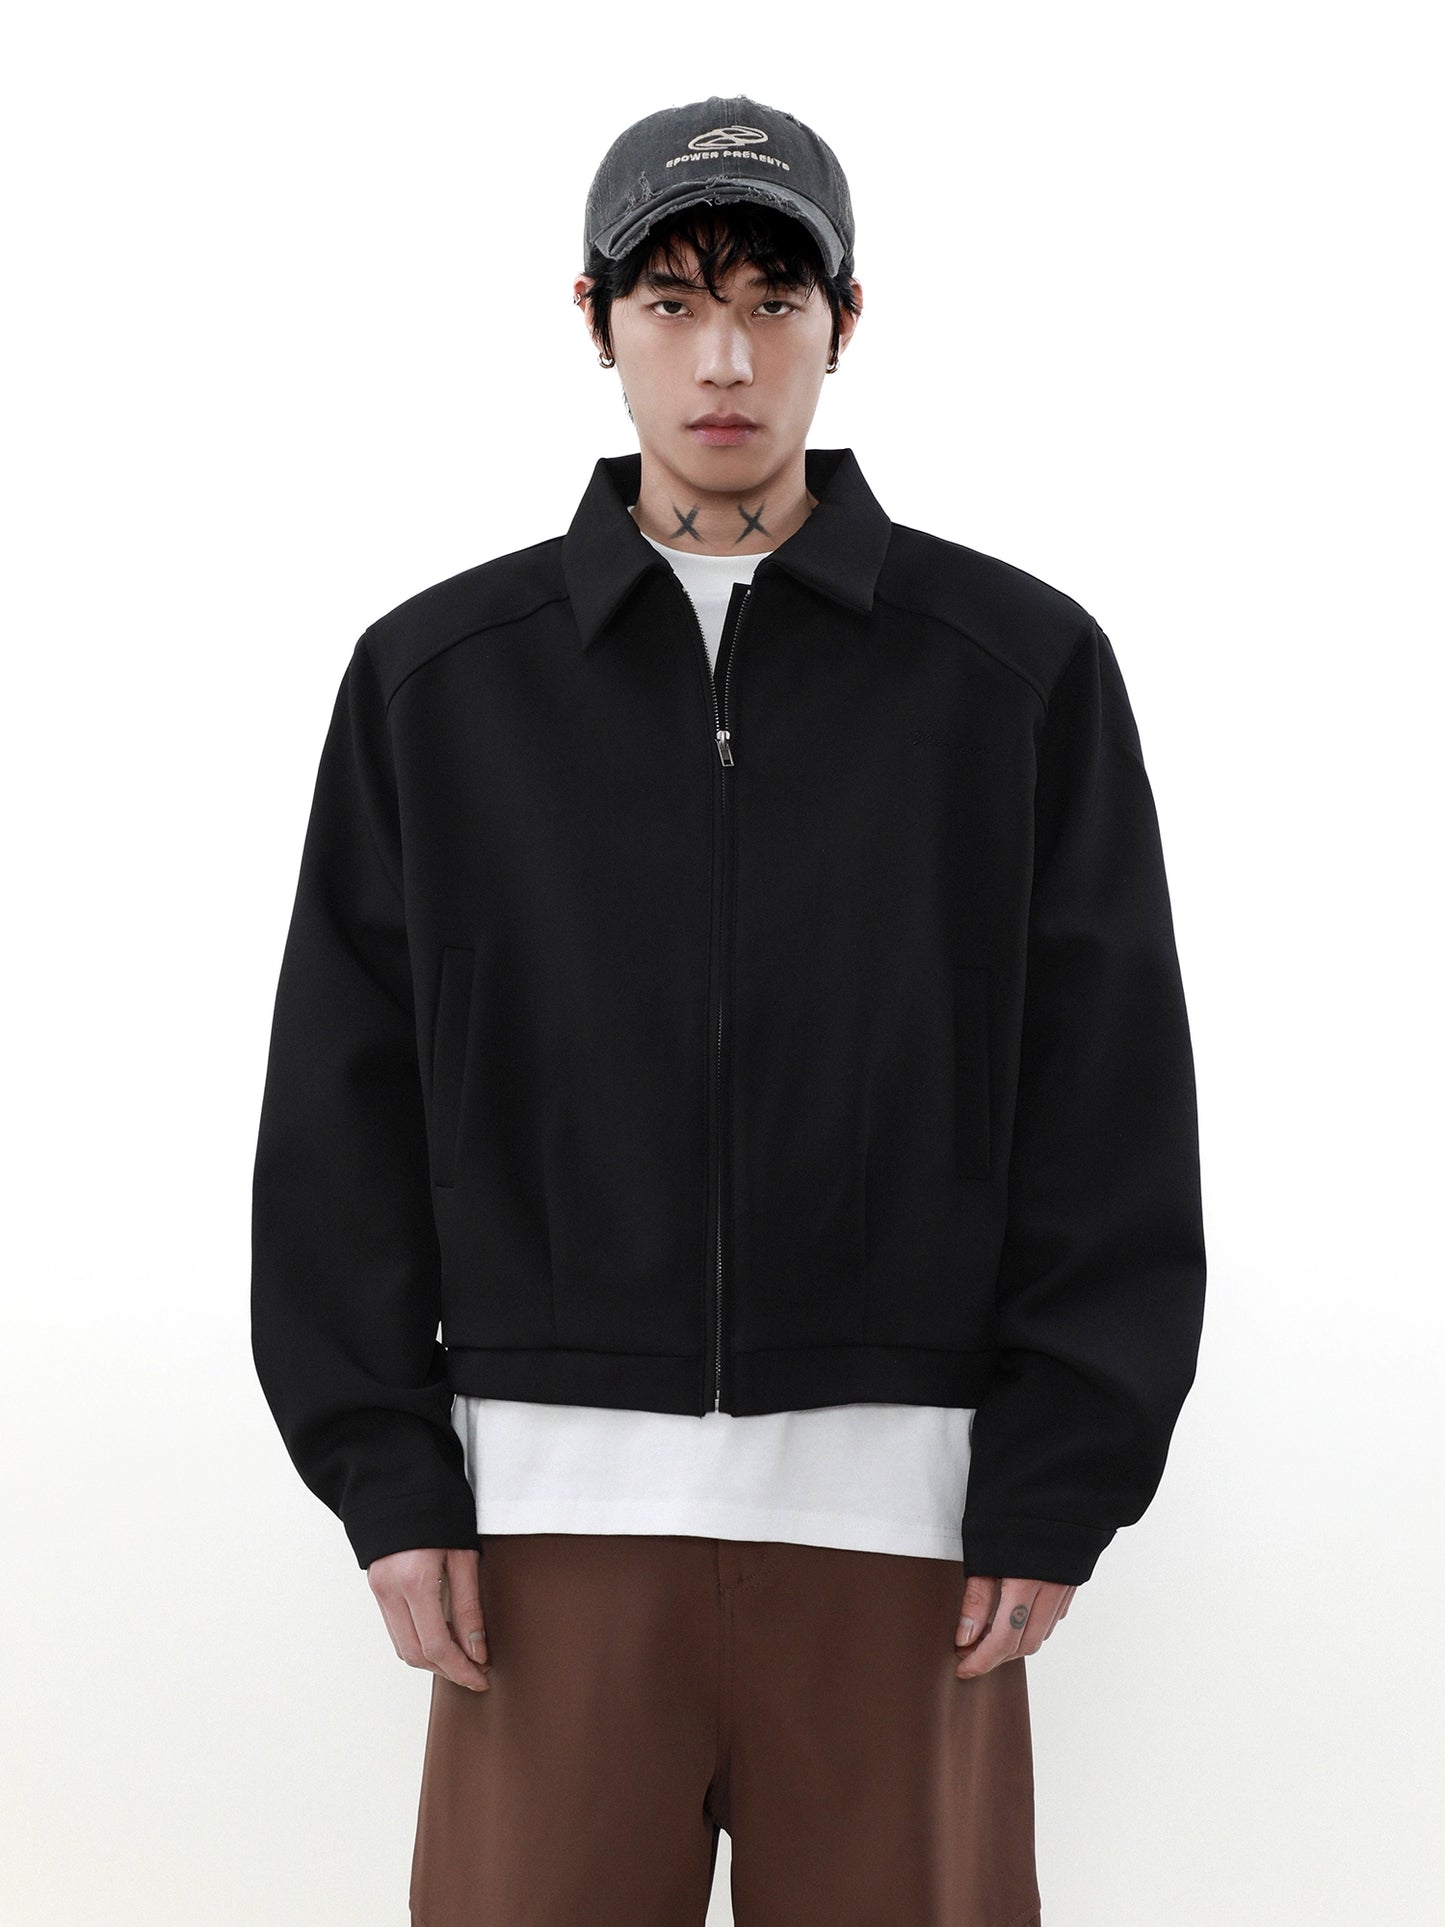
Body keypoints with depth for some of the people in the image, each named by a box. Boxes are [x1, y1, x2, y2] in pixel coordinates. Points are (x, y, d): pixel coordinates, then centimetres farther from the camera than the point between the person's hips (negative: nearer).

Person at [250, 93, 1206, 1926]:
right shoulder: (434, 677, 4)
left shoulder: (1024, 668, 1)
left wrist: (1056, 1500, -7)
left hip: (896, 1497, 0)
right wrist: (388, 1480, -3)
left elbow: (1112, 1112, -1)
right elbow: (345, 1104, 4)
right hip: (560, 1496, 1)